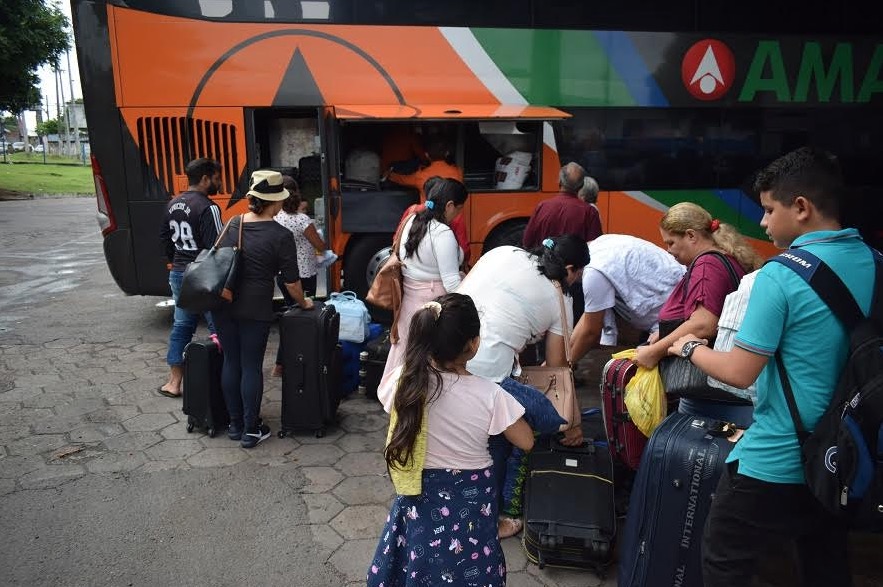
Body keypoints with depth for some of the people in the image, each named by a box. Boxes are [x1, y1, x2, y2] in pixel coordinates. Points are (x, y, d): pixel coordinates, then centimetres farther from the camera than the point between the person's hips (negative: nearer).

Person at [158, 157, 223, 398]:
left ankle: (174, 382, 20)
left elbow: (165, 237, 19)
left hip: (178, 274, 8)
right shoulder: (207, 208, -18)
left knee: (182, 325, 15)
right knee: (219, 328, 2)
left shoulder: (173, 204, 9)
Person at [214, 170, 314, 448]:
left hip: (223, 305, 5)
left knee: (231, 362, 13)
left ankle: (235, 424, 24)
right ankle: (251, 430, 13)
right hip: (255, 310, -5)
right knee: (251, 366, 4)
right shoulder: (280, 235, -9)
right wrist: (304, 303, 12)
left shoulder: (231, 225, 7)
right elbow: (291, 282, -6)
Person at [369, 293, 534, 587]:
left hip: (420, 495, 2)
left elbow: (384, 391, 8)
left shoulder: (404, 379, -17)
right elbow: (526, 442, -8)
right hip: (469, 498, -2)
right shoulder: (489, 395, -24)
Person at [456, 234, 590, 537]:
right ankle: (507, 515, 25)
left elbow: (457, 296, 17)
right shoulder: (558, 301, 9)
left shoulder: (504, 253, 17)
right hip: (484, 375, -6)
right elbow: (557, 367, 15)